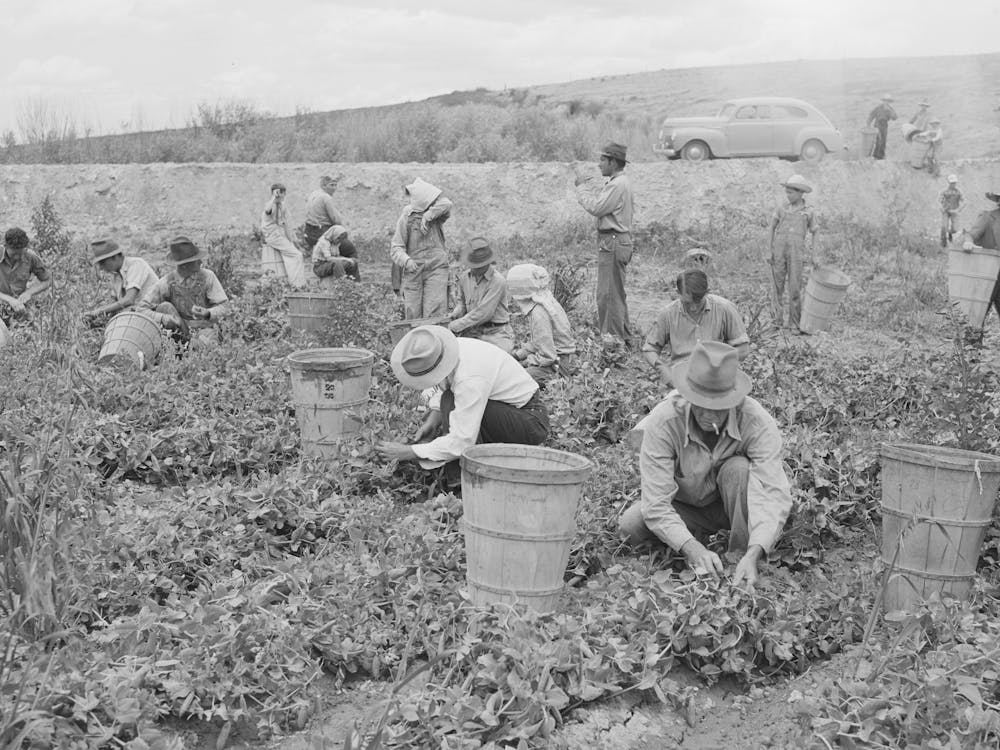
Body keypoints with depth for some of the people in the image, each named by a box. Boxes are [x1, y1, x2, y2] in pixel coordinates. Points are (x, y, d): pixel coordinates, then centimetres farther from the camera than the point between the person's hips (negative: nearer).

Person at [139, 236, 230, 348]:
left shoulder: (207, 277, -10)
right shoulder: (167, 282, -12)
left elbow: (224, 306, -8)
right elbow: (141, 309, -14)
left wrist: (207, 314, -29)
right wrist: (163, 319, -33)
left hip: (204, 328, -2)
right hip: (178, 330, 2)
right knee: (165, 307, -24)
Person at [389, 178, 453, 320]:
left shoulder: (436, 214, 1)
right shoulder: (406, 218, -3)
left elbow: (446, 204, -22)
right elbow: (396, 248, -8)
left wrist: (427, 216, -25)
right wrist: (406, 260, -27)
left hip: (436, 269, 0)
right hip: (413, 271, 0)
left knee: (435, 313, -11)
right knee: (412, 314, 1)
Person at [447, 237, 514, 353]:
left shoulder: (498, 281, -16)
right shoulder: (464, 276, 5)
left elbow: (483, 313, -18)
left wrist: (455, 326, -14)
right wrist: (455, 314, -2)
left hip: (496, 333, -5)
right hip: (473, 332, 5)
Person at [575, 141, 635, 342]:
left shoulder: (617, 185, -17)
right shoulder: (617, 182, 17)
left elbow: (595, 208, -18)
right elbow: (601, 203, 15)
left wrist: (582, 187, -7)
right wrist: (586, 186, 11)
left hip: (613, 244, -11)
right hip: (613, 242, 11)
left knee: (608, 294, -7)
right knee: (616, 293, 18)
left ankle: (613, 338, -2)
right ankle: (623, 336, 27)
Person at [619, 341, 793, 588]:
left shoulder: (757, 422, -29)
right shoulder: (662, 422, -30)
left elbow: (776, 494, -35)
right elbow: (656, 504, -32)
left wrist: (753, 554, -50)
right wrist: (693, 549, -47)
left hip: (731, 503, 0)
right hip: (685, 505, 0)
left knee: (739, 468, -33)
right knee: (630, 527, -27)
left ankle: (741, 557, -19)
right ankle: (699, 540, -2)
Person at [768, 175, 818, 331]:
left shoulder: (808, 212, 11)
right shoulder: (782, 210, 13)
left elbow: (814, 234, 16)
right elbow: (772, 228, 13)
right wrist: (770, 249, 3)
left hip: (796, 253, -1)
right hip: (778, 252, 1)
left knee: (795, 288, -3)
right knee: (776, 287, 1)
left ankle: (794, 323, 4)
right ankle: (777, 321, 7)